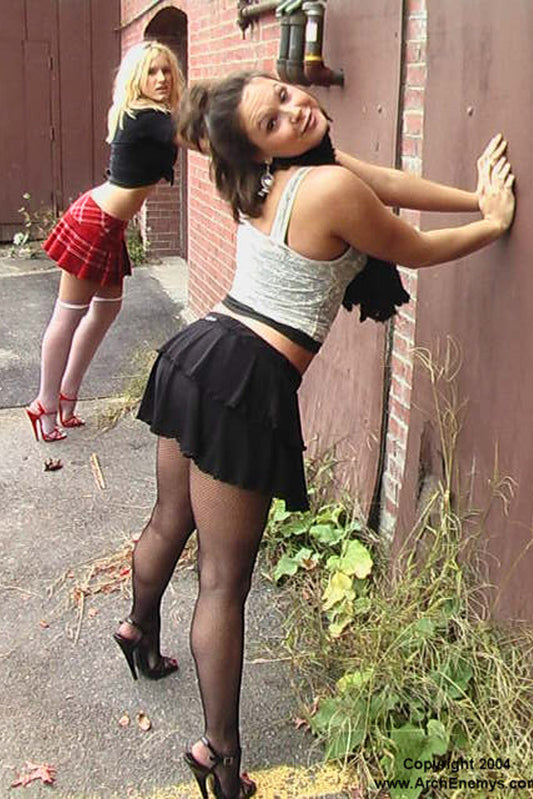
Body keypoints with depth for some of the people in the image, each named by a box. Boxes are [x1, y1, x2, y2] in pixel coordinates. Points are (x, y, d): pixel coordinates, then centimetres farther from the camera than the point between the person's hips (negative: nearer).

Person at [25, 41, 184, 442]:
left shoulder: (143, 117, 10)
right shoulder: (145, 118, -18)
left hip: (107, 225, 10)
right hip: (94, 223, -10)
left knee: (106, 309, 16)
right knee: (69, 315, -1)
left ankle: (67, 396, 27)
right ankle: (47, 405, 10)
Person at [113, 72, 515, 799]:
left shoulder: (274, 177, 9)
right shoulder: (333, 186, -16)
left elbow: (389, 183, 14)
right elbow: (416, 252, 0)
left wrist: (482, 195, 15)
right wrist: (493, 223, 16)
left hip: (197, 356, 9)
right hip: (243, 385, -9)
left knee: (171, 522, 30)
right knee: (225, 579, 0)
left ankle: (140, 629, 55)